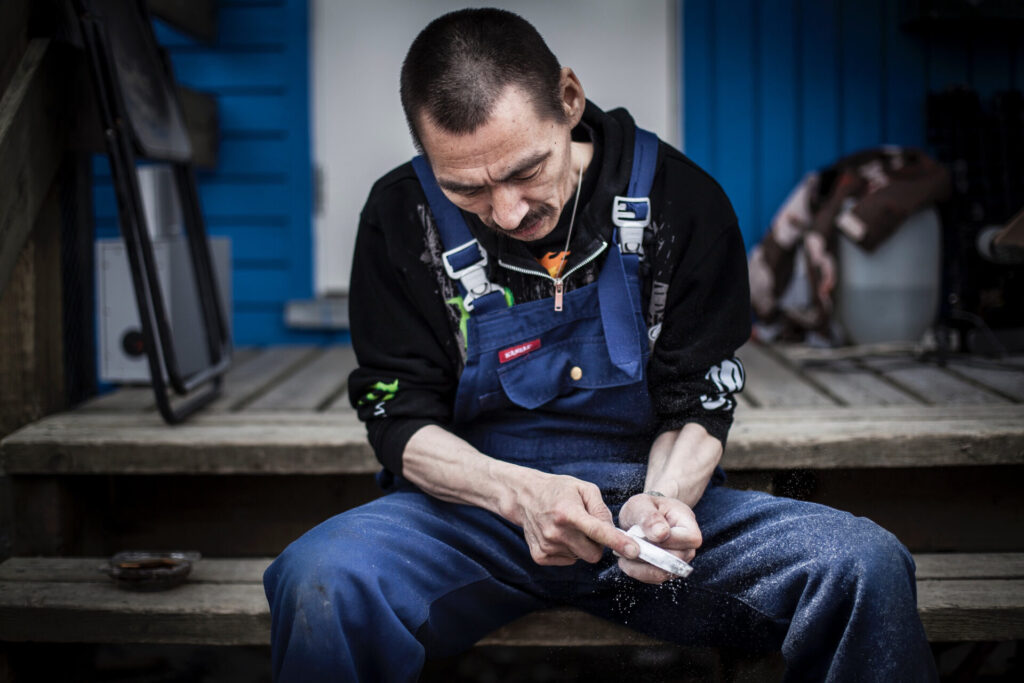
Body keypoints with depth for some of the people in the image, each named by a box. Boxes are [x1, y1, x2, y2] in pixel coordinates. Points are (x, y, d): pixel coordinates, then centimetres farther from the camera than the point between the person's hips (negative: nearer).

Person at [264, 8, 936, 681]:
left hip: (650, 496, 1)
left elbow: (698, 404, 1)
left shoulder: (680, 199, -5)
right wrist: (519, 493, -23)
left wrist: (665, 496, -22)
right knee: (320, 582, -33)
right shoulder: (403, 217, -5)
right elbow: (401, 420, -4)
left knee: (867, 564, -23)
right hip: (474, 506, 0)